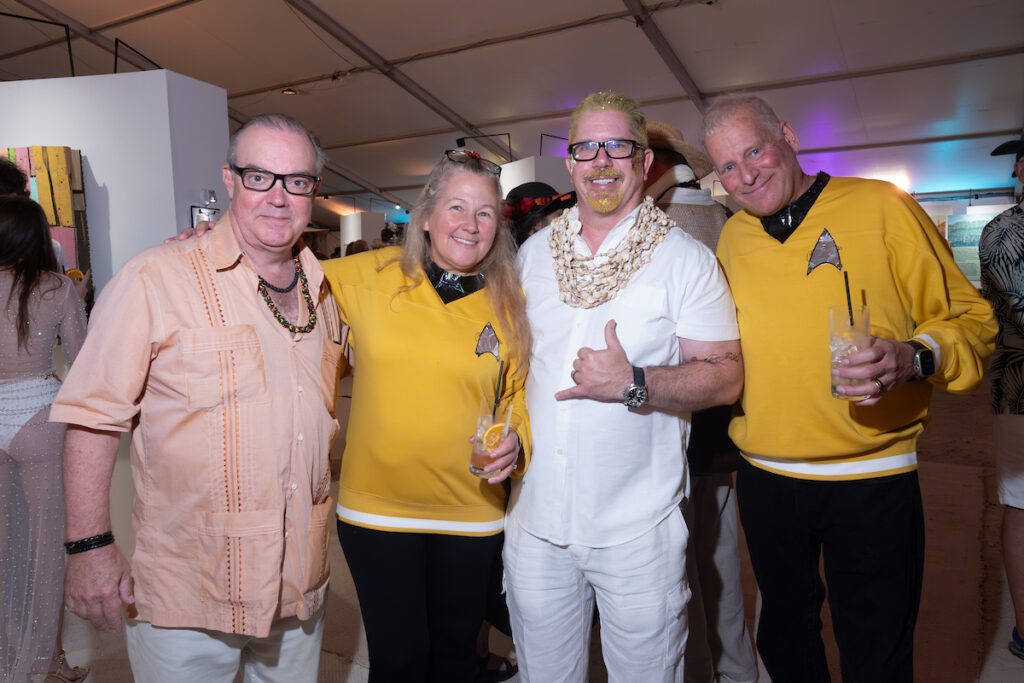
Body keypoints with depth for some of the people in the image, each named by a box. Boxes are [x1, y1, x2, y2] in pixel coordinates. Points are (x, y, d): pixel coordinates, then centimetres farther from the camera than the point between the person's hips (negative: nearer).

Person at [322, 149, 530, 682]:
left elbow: (519, 396, 4)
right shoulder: (367, 276, -6)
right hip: (375, 506, -1)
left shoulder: (509, 303, -3)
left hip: (470, 513, 2)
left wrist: (516, 443, -14)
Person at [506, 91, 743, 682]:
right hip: (536, 519, 4)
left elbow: (725, 376, -9)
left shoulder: (687, 259, -6)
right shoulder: (534, 252, 7)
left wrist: (633, 383, -24)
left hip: (638, 529, -3)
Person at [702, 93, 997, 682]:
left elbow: (968, 316, -4)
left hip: (872, 485, -3)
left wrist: (916, 358, -24)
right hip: (765, 480, 4)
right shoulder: (733, 237, 5)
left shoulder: (881, 206, -7)